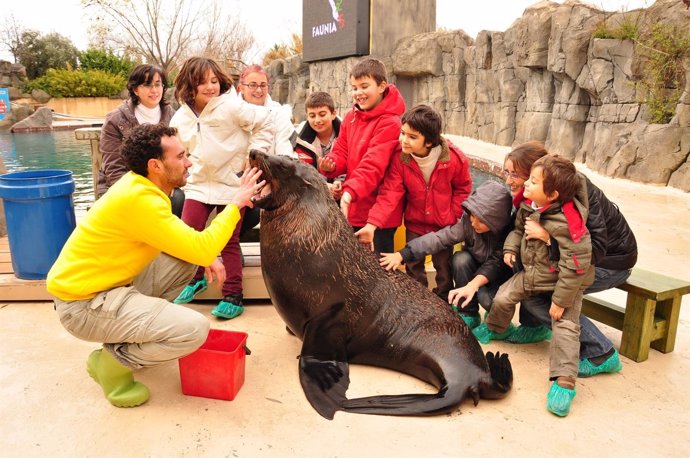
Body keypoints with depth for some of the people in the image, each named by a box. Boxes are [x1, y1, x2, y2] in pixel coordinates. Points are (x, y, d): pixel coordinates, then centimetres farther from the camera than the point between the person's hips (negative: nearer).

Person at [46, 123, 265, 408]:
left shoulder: (140, 184, 3)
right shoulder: (138, 198, -26)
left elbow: (187, 242, 17)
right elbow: (202, 249, -26)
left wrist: (207, 255, -2)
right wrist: (236, 204, -15)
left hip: (106, 284, 9)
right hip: (83, 304, -9)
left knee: (187, 257, 9)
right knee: (195, 329, -20)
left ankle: (136, 329, 17)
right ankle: (111, 362, 1)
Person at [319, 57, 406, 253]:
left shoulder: (390, 123, -16)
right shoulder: (351, 117, 8)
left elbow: (373, 165, -26)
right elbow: (342, 152, 9)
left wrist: (350, 191, -39)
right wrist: (331, 165, -14)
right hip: (354, 209, 7)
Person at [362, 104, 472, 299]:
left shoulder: (454, 158, -22)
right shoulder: (400, 159, -21)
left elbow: (463, 188, -4)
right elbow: (389, 194, -27)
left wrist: (453, 215, -8)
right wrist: (372, 224, -38)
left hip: (444, 224, -1)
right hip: (415, 223, 1)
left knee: (443, 266, 15)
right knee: (413, 266, 12)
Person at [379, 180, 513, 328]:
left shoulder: (509, 230, -29)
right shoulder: (468, 219, -24)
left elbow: (496, 263, -32)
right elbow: (441, 237, -31)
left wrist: (473, 284, -49)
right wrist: (403, 254, -41)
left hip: (499, 274, -3)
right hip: (476, 267, 4)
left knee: (487, 299, -33)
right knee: (460, 258, -29)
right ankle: (468, 315, -12)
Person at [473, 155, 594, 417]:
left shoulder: (566, 222, -35)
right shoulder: (528, 206, -12)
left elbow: (574, 265, -30)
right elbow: (519, 228, 12)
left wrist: (561, 300, -25)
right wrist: (510, 248, -6)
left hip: (567, 280, -7)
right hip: (532, 272, 7)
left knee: (565, 326, -13)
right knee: (502, 298, 5)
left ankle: (564, 382, -13)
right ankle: (495, 329, 36)